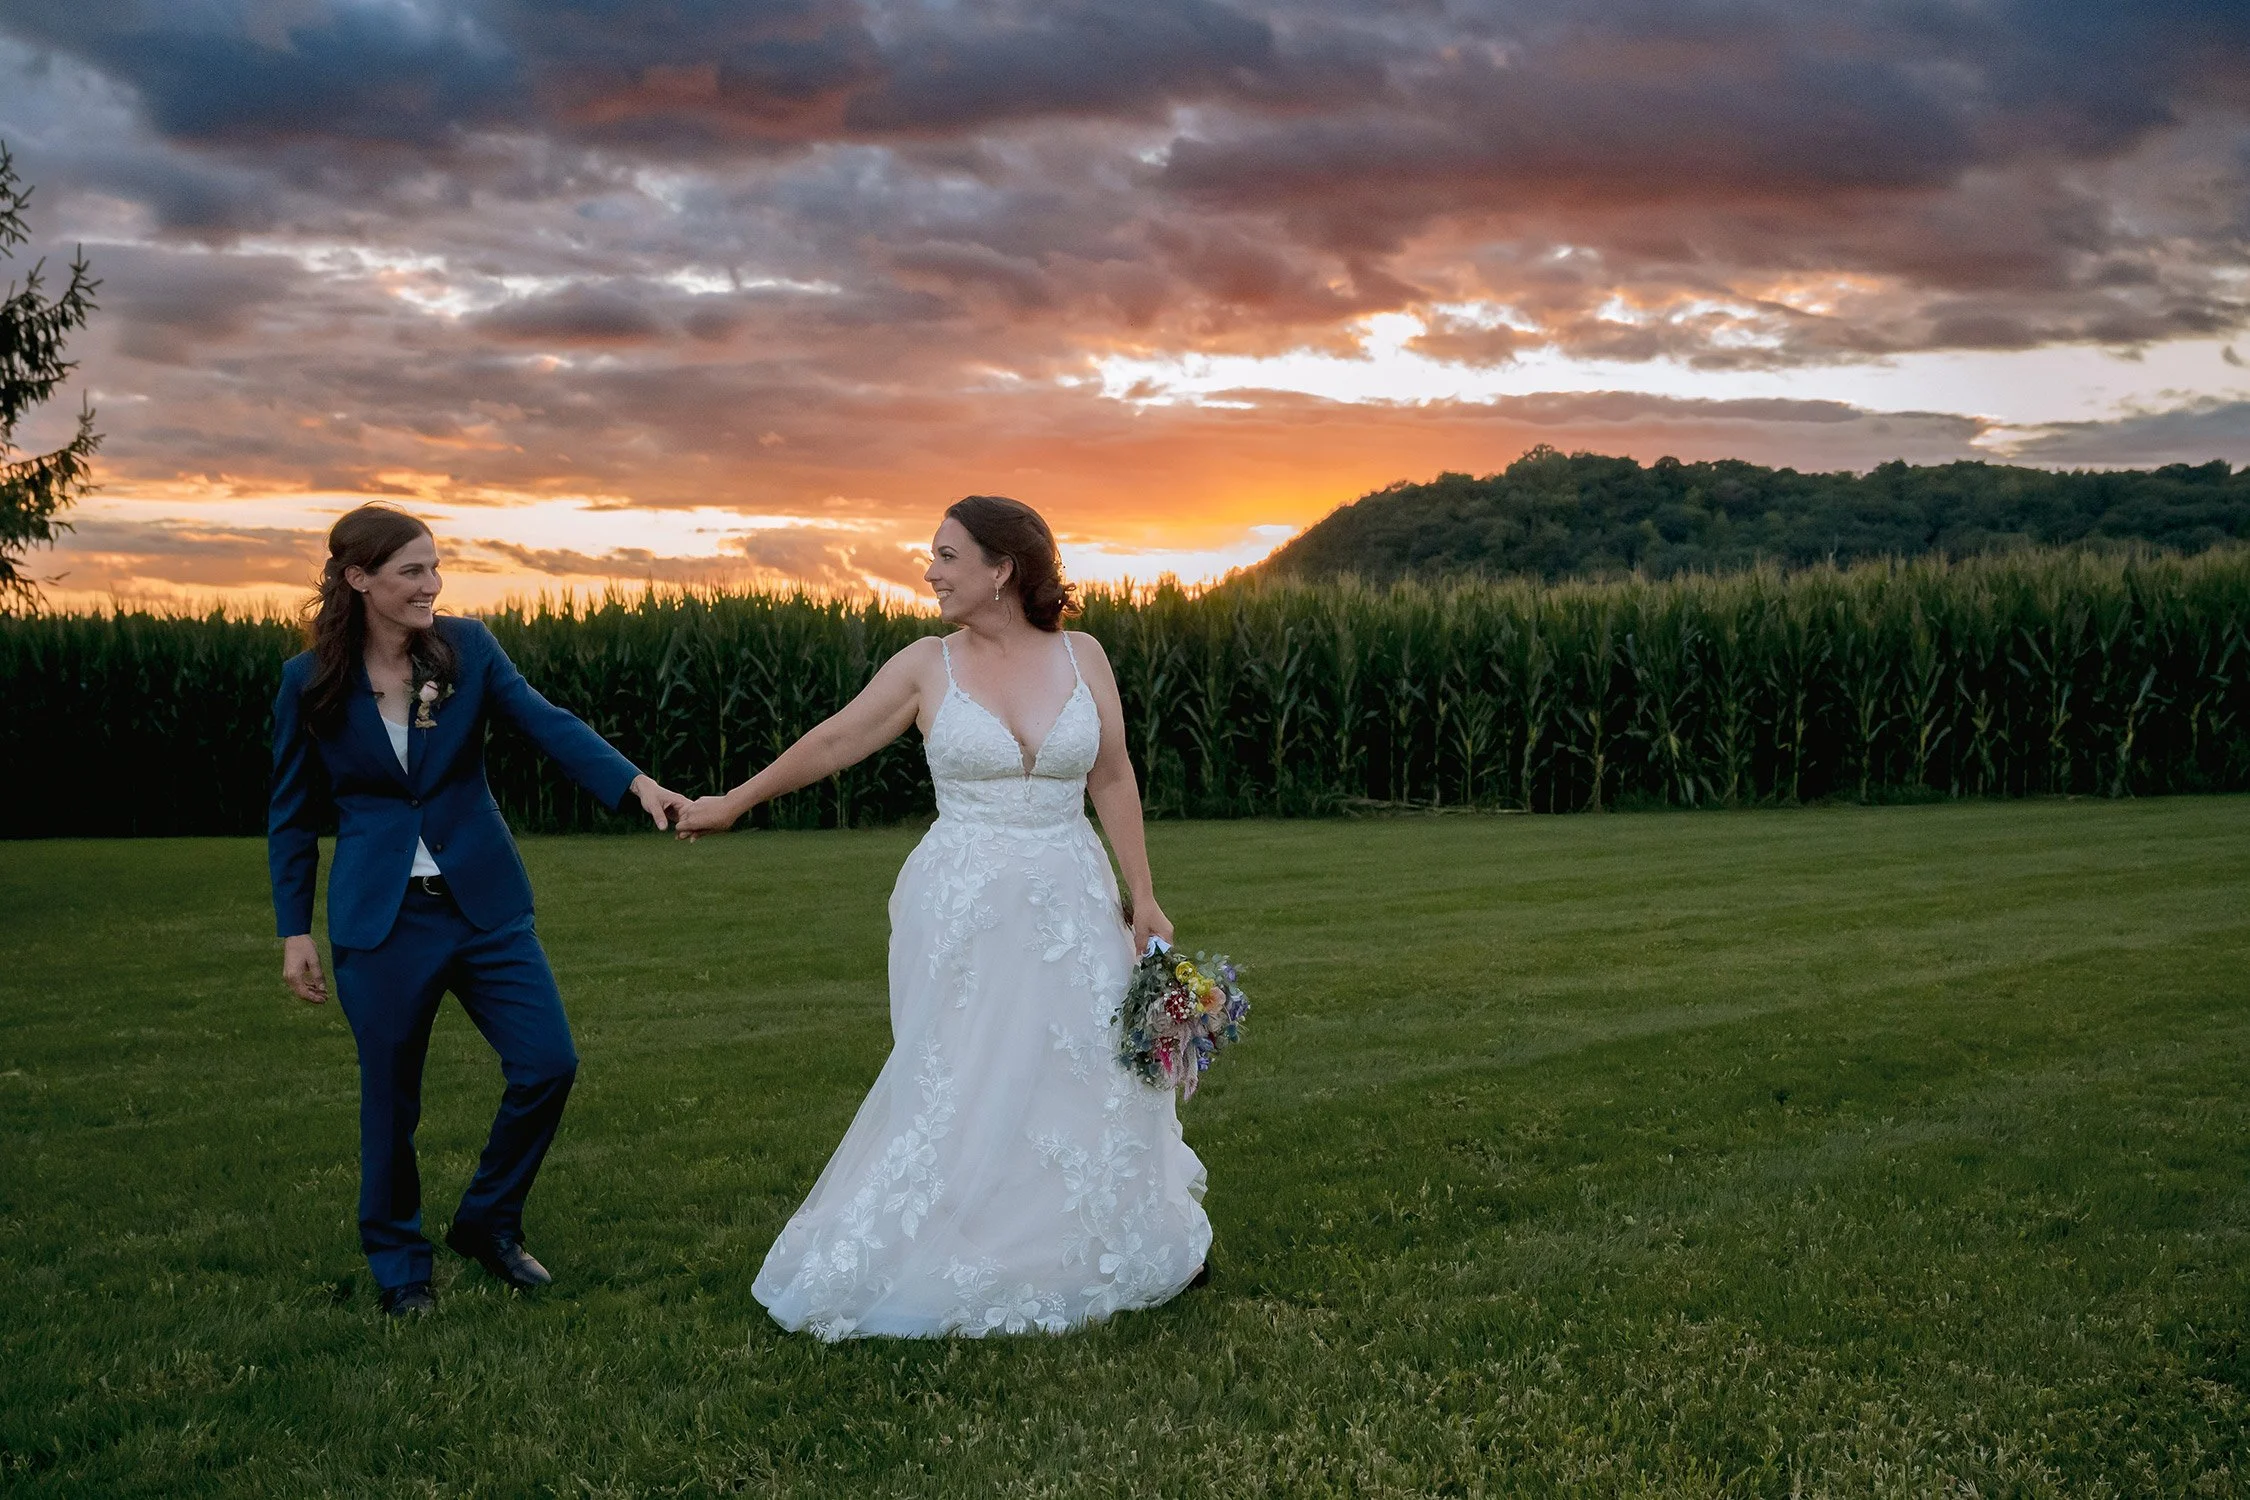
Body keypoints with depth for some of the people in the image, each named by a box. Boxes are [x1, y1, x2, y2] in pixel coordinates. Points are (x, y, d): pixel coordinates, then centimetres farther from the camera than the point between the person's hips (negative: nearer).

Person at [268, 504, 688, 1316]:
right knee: (390, 1097, 5)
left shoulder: (467, 647, -2)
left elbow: (549, 725, -14)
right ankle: (399, 1264, 27)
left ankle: (488, 1223, 21)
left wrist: (637, 783, -30)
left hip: (484, 901, 2)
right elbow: (292, 816, 4)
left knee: (548, 1065, -3)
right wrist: (294, 932, 1)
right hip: (380, 916, -2)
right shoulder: (309, 682, -3)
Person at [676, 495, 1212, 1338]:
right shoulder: (928, 665, -2)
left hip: (1071, 907, 2)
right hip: (963, 912, -2)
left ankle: (1085, 1261, 29)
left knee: (1084, 1083, 9)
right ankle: (946, 1271, 15)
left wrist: (1142, 898, 2)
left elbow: (1113, 781, 5)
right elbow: (832, 743, 6)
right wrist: (732, 803, 11)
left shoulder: (1081, 657, 1)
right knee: (958, 1089, 0)